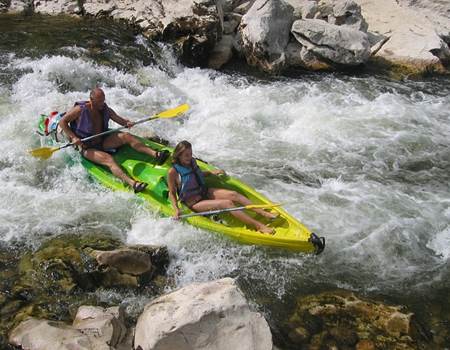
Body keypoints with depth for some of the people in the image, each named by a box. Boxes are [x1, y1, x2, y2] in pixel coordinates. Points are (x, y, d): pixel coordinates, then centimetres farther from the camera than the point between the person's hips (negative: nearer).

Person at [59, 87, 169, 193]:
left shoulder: (105, 109, 1)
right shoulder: (80, 110, -14)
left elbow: (119, 119, 6)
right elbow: (62, 122, -11)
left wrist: (127, 123, -18)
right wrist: (73, 137, -22)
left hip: (102, 142, 6)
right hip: (88, 148, -6)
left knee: (126, 136, -15)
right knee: (108, 159, -32)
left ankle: (155, 154, -30)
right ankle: (133, 184, -55)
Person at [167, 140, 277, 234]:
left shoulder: (192, 161, 4)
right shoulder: (173, 172, -16)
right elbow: (172, 193, -9)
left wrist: (211, 172, 18)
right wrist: (176, 210, -22)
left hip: (204, 192, 7)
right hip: (194, 203, -7)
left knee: (233, 194, -16)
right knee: (227, 203, -25)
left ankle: (265, 213, -22)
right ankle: (259, 226, -31)